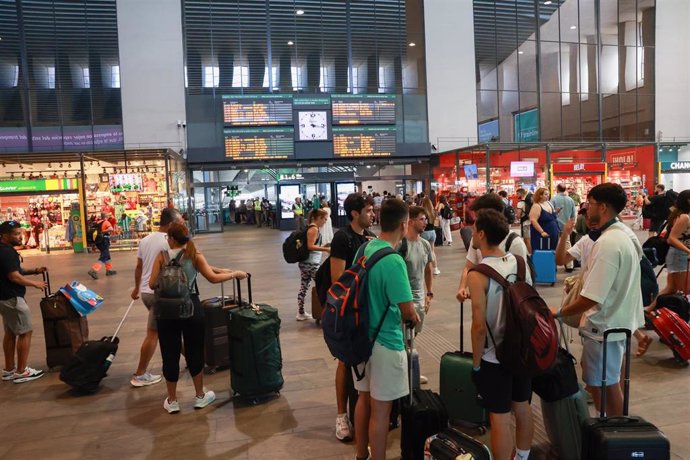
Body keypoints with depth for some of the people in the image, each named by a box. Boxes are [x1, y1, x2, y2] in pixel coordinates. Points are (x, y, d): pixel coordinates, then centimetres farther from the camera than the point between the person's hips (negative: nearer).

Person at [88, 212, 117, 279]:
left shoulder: (98, 222, 9)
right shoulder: (106, 222, -9)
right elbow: (111, 229, -27)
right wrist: (104, 231, -16)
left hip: (98, 241, 8)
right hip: (104, 241, -8)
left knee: (107, 256, 21)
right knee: (103, 258, -6)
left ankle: (109, 270, 28)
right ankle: (93, 271, -18)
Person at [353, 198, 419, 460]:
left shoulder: (365, 249, 0)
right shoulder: (393, 261, -24)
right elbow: (407, 310, -23)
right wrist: (415, 318, 1)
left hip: (363, 336, 8)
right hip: (385, 342, -8)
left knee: (364, 399, 22)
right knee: (380, 409, 7)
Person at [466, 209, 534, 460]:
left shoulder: (478, 275, -22)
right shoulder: (520, 262, -2)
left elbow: (479, 326, -22)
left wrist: (476, 362, -9)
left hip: (494, 357, -7)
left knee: (500, 417, 5)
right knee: (522, 407, 22)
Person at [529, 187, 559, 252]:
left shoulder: (549, 204, 11)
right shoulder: (536, 206, -14)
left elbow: (553, 216, 25)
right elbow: (533, 220, -23)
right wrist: (542, 232, -26)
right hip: (543, 236, -8)